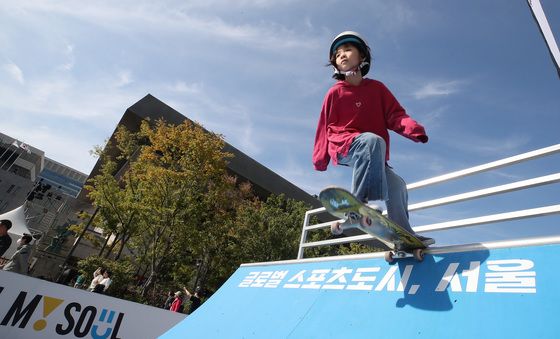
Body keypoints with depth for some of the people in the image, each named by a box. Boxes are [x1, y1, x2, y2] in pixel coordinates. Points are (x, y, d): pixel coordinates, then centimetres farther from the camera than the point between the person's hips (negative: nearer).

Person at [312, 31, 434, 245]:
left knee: (396, 184, -12)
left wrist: (413, 129, -15)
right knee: (373, 140, -35)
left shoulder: (377, 88, 15)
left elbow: (394, 115, 6)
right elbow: (326, 126, 11)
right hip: (344, 146, -4)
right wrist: (320, 158, 6)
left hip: (372, 154, 4)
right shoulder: (335, 93, 11)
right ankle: (362, 202, -46)